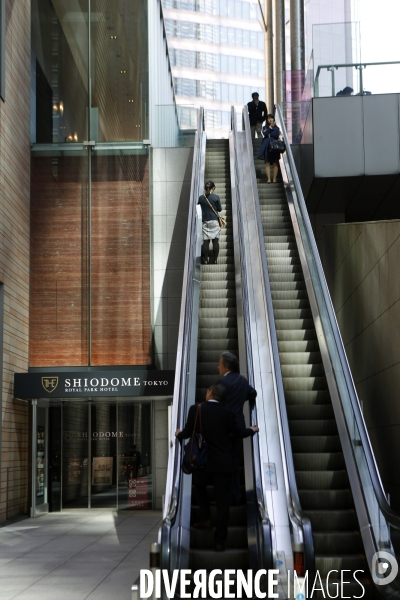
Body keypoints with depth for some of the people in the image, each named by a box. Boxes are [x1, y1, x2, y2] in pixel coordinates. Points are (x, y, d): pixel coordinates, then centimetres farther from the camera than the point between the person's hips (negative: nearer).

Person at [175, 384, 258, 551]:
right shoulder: (227, 413, -6)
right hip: (223, 464, 0)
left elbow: (187, 433, -2)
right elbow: (238, 432, 6)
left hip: (202, 462, 0)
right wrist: (251, 430, 27)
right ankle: (220, 540, 2)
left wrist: (179, 434, 21)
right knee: (222, 501, 4)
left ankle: (205, 519, 20)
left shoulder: (195, 409, -8)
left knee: (199, 486, 30)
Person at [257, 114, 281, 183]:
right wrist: (270, 127, -13)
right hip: (267, 147, 0)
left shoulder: (276, 128, 8)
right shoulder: (265, 127, 11)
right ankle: (268, 179, -3)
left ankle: (274, 179, 3)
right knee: (267, 163, -3)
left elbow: (277, 135, -8)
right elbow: (265, 134, -9)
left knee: (275, 163, 0)